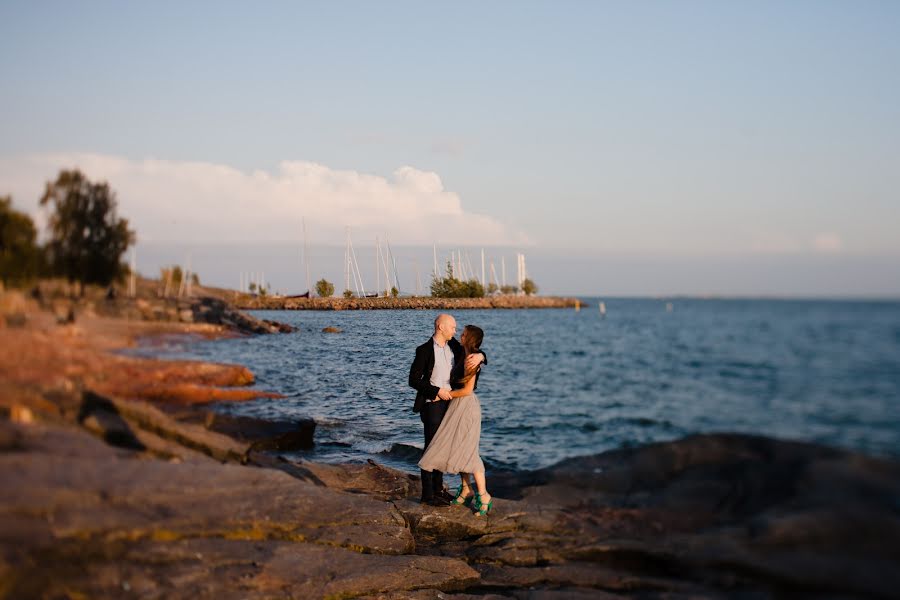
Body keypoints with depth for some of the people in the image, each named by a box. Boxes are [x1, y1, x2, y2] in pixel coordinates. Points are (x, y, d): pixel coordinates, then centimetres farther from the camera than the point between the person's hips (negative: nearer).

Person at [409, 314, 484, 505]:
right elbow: (414, 380, -14)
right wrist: (437, 391, -19)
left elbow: (475, 353, 12)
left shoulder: (453, 346, 4)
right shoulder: (425, 350, -14)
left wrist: (479, 356, -13)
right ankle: (428, 494, 6)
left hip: (448, 402, 7)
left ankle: (438, 488, 25)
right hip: (432, 405, -7)